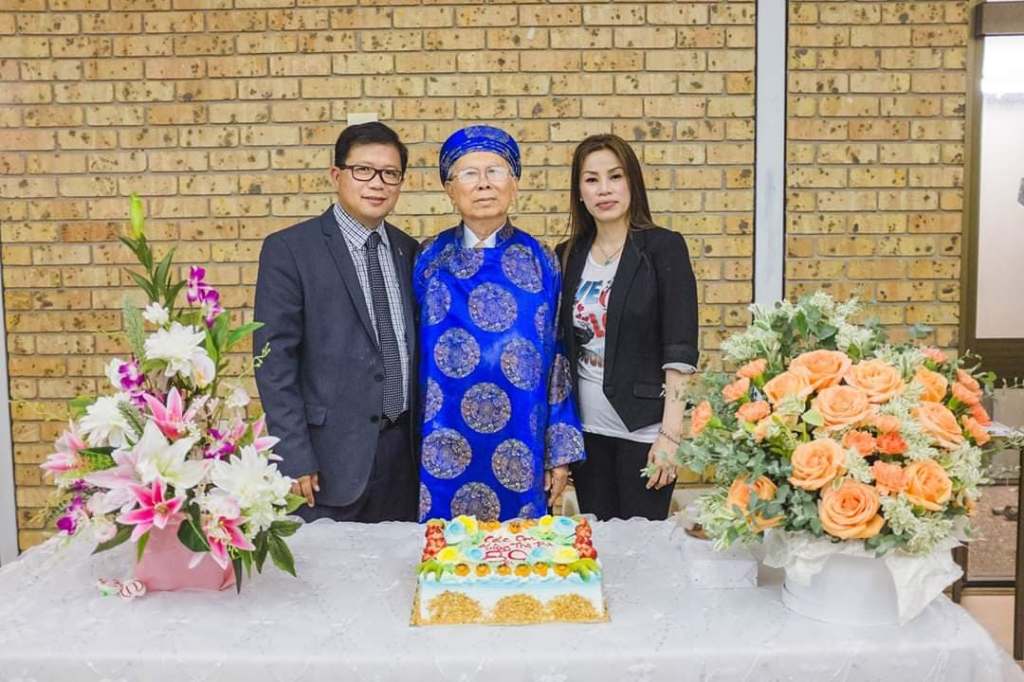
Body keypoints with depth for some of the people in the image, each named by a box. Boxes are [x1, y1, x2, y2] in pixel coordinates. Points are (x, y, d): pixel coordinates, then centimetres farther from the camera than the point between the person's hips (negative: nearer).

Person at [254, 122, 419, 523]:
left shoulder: (408, 251, 9)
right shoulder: (289, 250, -7)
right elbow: (274, 361, -10)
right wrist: (294, 459, -14)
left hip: (405, 449, 5)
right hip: (333, 454, -4)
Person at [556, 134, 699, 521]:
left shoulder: (664, 247, -6)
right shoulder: (568, 255, 7)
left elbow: (680, 349, -11)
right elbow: (561, 347, 11)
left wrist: (670, 434, -17)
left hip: (643, 428, -4)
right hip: (585, 427, 4)